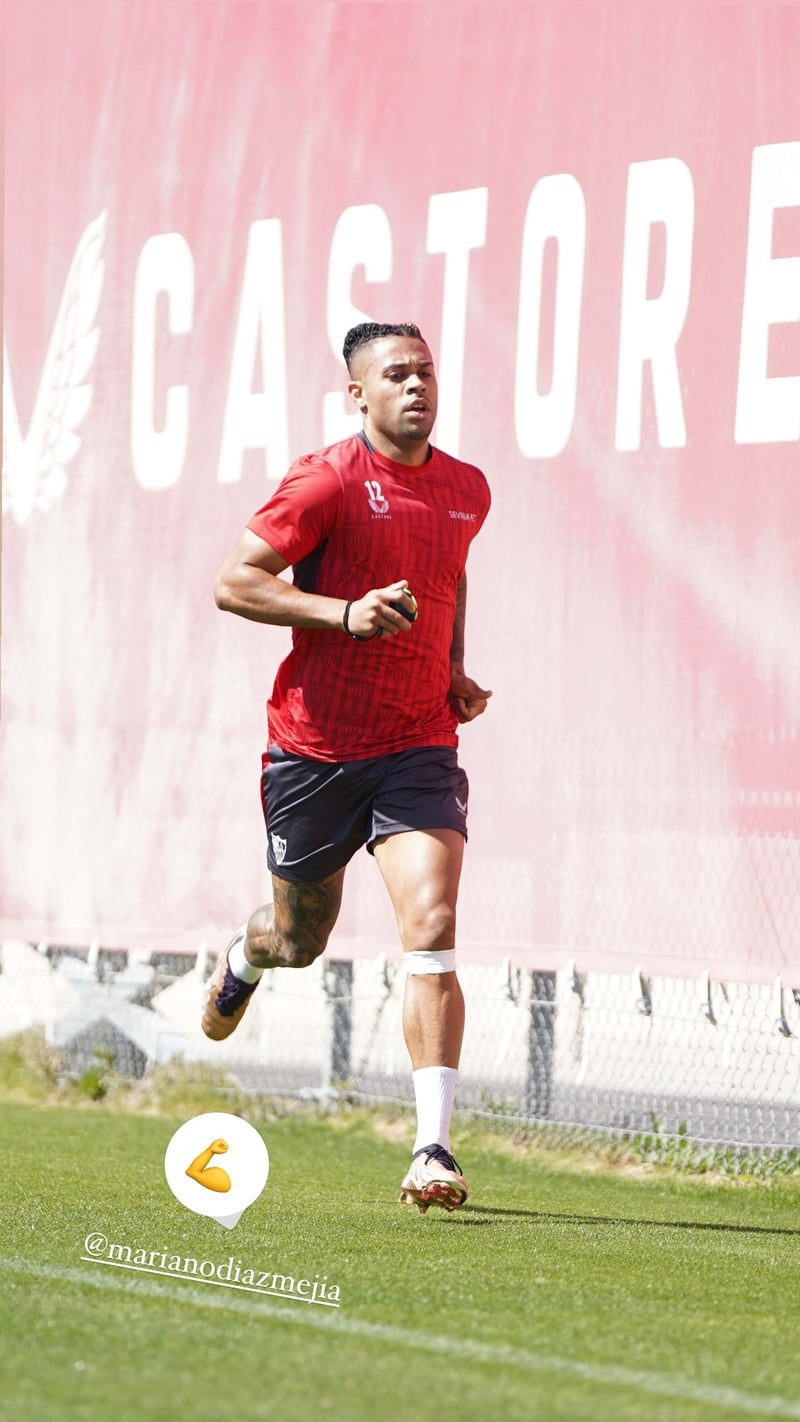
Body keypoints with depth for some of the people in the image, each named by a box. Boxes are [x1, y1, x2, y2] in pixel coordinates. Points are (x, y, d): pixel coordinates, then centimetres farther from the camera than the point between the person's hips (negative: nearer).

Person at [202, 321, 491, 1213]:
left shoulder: (467, 491, 8)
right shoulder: (329, 481, -10)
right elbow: (233, 583, -13)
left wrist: (453, 672, 13)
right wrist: (344, 614, -24)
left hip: (418, 748, 2)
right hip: (314, 745, -2)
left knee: (431, 929, -18)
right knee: (302, 940, 16)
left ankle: (433, 1150, -20)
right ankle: (246, 956, 56)